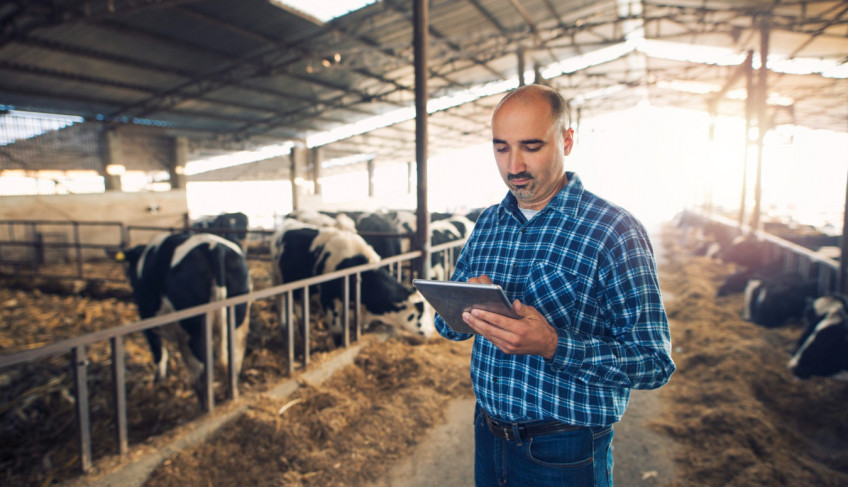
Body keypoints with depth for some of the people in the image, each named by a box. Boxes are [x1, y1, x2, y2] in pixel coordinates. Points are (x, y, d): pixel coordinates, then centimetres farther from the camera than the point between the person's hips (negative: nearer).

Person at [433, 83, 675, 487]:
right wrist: (463, 306, -17)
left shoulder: (615, 232, -15)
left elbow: (655, 363, -18)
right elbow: (447, 326, 6)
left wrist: (552, 345, -31)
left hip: (566, 454, -5)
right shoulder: (488, 223, 2)